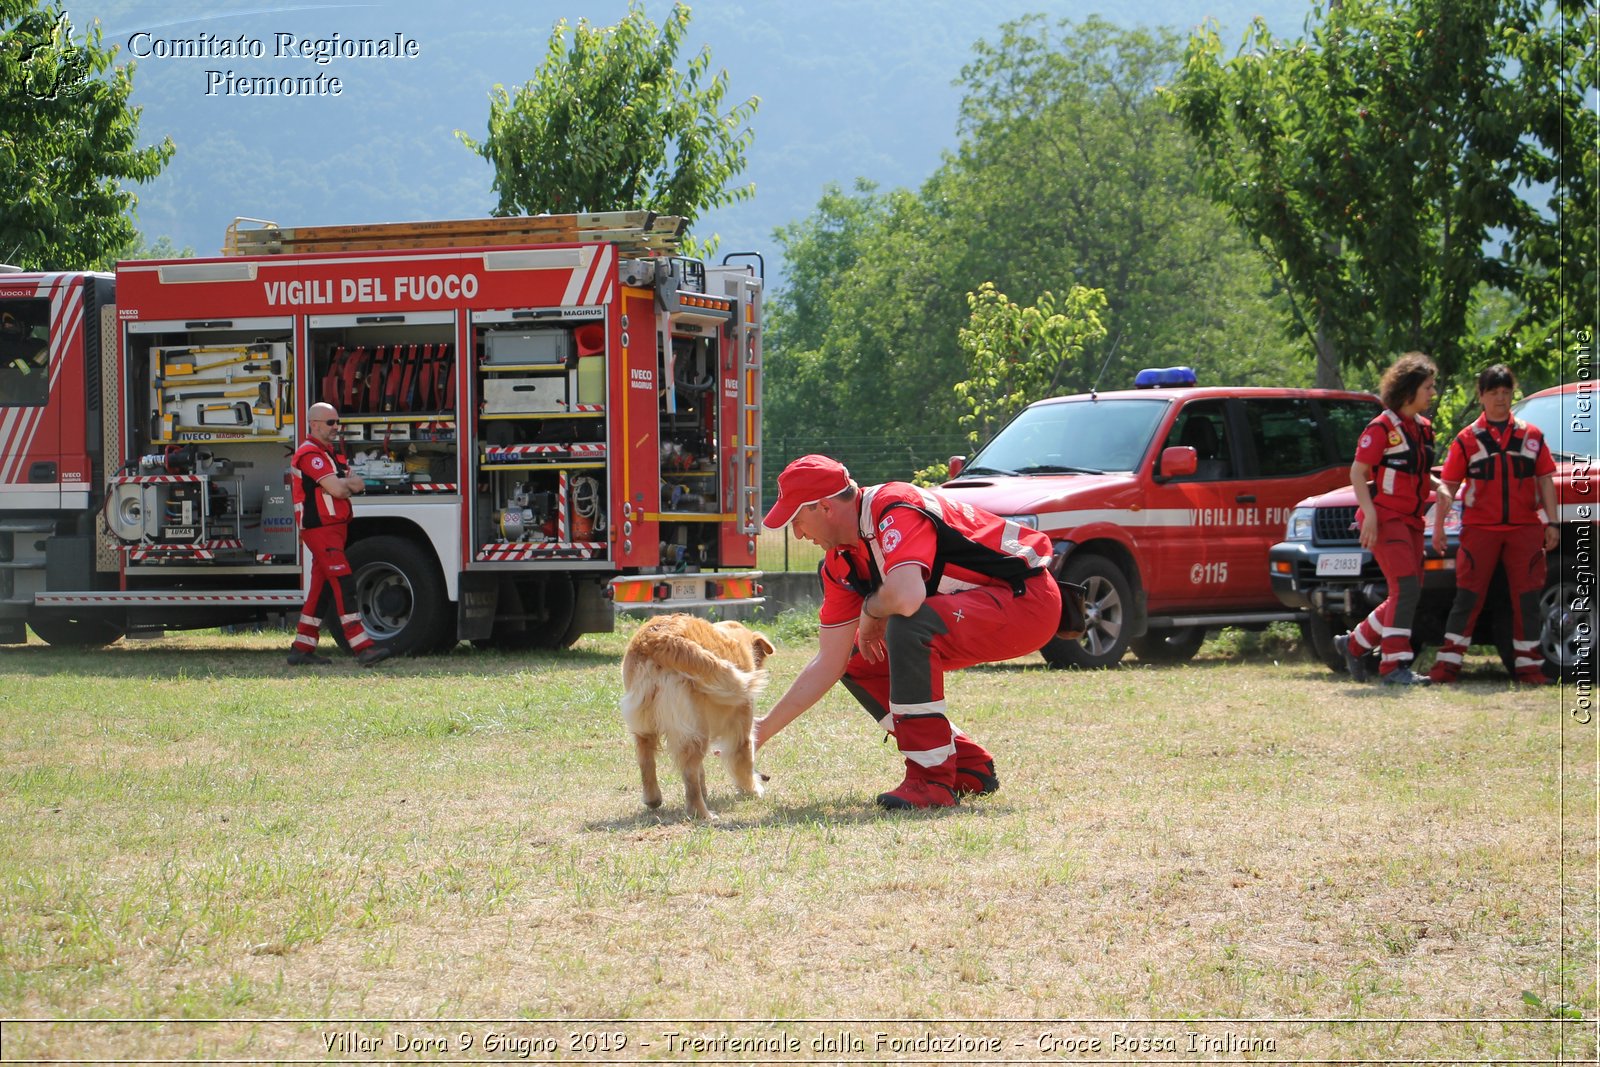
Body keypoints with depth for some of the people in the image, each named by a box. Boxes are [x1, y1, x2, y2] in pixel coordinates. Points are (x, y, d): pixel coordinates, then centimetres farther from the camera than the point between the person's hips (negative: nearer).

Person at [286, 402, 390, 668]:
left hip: (334, 530, 10)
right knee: (344, 586, -16)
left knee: (321, 590, 11)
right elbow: (336, 489, -22)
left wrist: (343, 483, -9)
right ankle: (363, 648, -23)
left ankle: (302, 649, 15)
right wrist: (346, 483, 0)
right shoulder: (310, 454, -12)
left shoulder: (329, 454, 20)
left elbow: (358, 485, 11)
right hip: (321, 529, -10)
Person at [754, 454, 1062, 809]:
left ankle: (932, 779, -25)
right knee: (859, 661, 8)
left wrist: (870, 610, -17)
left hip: (1027, 598, -10)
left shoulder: (895, 509, -23)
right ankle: (969, 768, 11)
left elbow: (905, 597, -40)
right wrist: (763, 730, 8)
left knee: (908, 627, -32)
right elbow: (830, 663, 8)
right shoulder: (841, 563, 4)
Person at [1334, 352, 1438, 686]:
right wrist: (1370, 514, -20)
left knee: (1406, 595, 10)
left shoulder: (1422, 428, 15)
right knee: (1406, 589, -18)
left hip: (1411, 521, 9)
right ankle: (1394, 665, -17)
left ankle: (1354, 644, 25)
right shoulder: (1382, 428, -10)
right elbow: (1357, 473, -11)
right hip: (1385, 519, -9)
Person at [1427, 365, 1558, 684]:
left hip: (1525, 527, 2)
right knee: (1467, 597, -4)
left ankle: (1528, 664, 7)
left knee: (1527, 598, 1)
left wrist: (1551, 523, 3)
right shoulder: (1467, 440, 6)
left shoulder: (1531, 436, 10)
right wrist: (1438, 525, -5)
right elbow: (1448, 485, 4)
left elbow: (1545, 480, 11)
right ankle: (1448, 662, -2)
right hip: (1479, 528, -2)